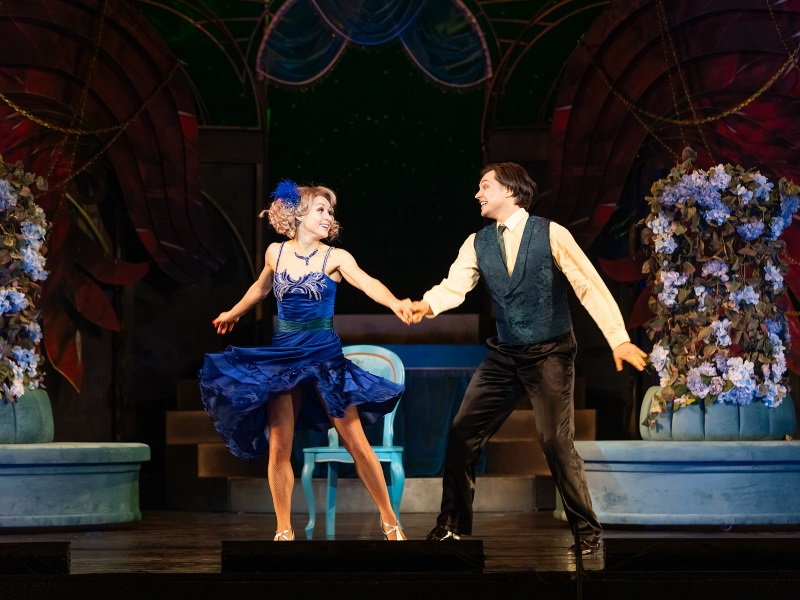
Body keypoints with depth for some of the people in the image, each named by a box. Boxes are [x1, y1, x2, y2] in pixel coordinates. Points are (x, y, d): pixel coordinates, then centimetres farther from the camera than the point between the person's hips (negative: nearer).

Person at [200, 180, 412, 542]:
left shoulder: (335, 257, -5)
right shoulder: (276, 252, 4)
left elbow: (369, 284, -23)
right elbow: (260, 288, 25)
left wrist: (395, 303, -44)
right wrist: (232, 315, 41)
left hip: (324, 355, -2)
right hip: (281, 354, 2)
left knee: (357, 443, -4)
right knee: (279, 446, 0)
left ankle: (389, 521, 8)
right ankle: (284, 531, 11)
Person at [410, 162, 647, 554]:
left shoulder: (551, 235, -8)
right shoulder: (477, 244, 4)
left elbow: (590, 286, -11)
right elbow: (455, 284, -10)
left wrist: (618, 338, -19)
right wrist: (428, 304, -34)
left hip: (550, 354, -5)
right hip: (504, 356, 5)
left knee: (556, 442, -10)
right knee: (462, 434, 1)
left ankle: (587, 532, 6)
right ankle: (452, 525, 15)